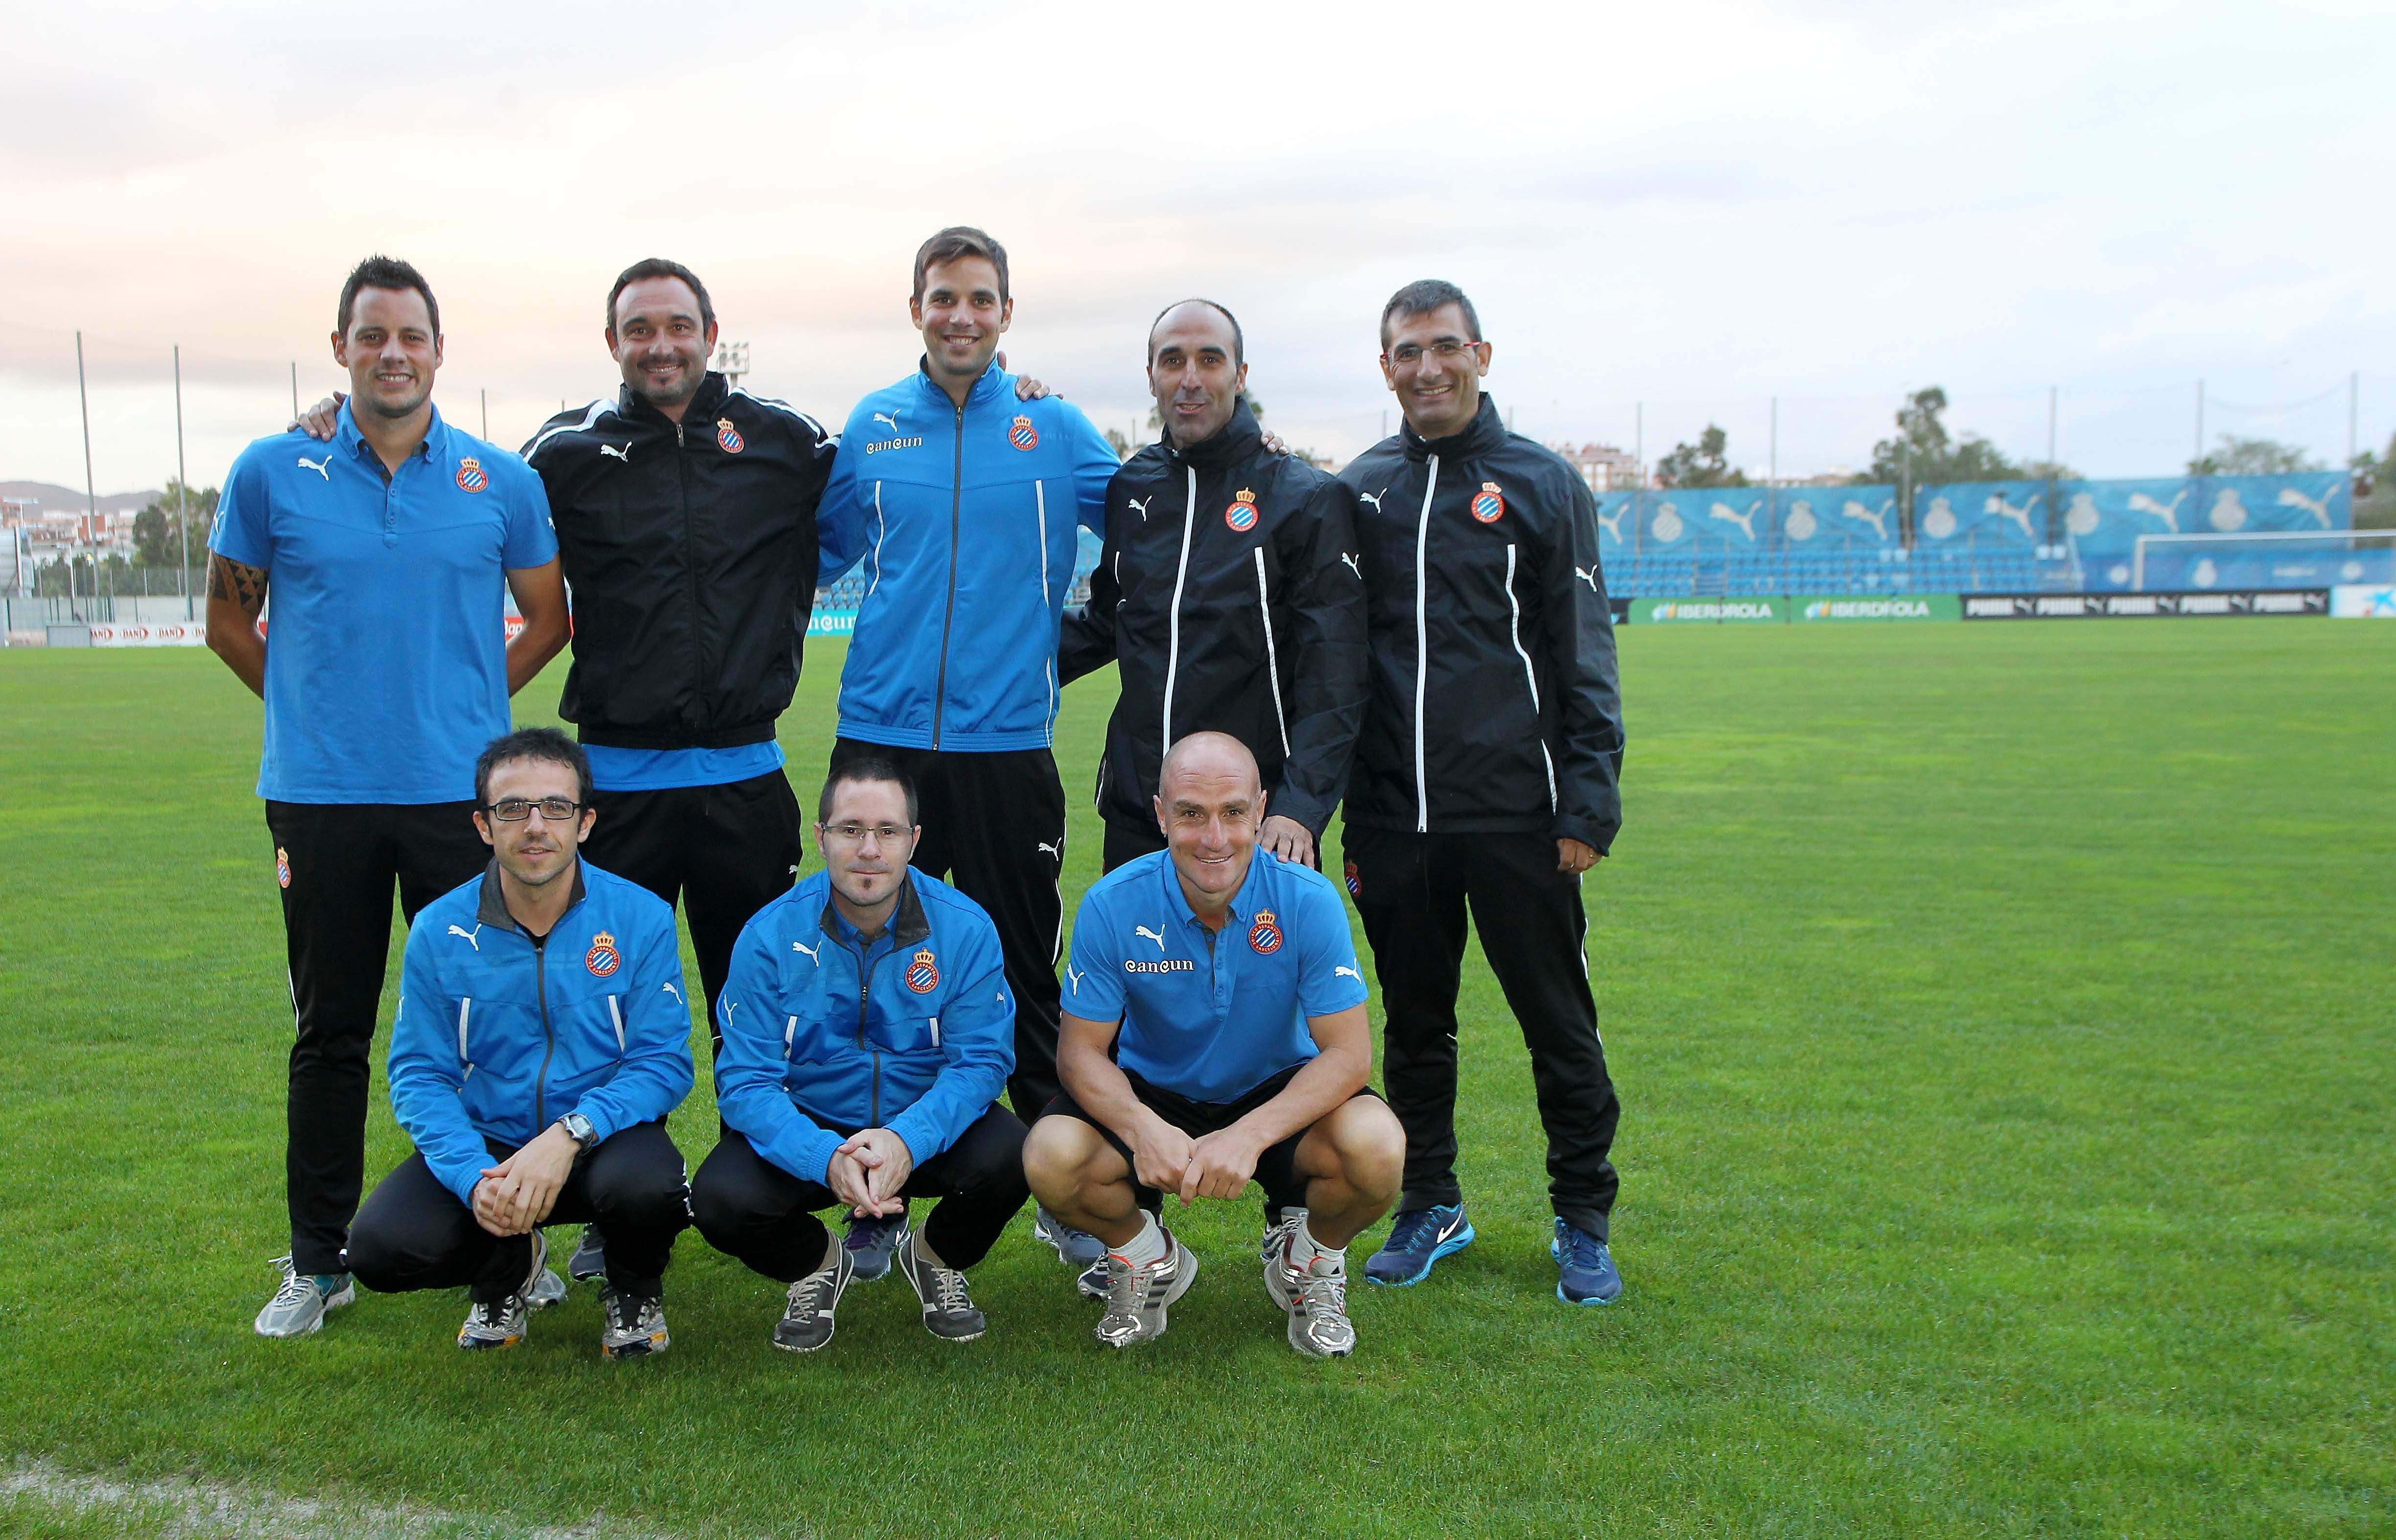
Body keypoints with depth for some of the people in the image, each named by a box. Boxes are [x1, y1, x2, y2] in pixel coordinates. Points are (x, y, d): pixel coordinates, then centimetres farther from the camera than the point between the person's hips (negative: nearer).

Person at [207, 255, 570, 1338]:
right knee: (329, 1032, 8)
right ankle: (318, 1260, 20)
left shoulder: (501, 481, 3)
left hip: (462, 792, 0)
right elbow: (229, 617, 13)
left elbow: (547, 619, 13)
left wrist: (465, 707, 8)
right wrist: (315, 713, 10)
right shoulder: (273, 474, 2)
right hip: (321, 795, 0)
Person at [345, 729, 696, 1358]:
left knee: (646, 1183, -36)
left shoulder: (640, 917, -9)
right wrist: (473, 1176, -22)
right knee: (381, 1246, -23)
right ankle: (507, 1270, 14)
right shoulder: (439, 930, -5)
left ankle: (634, 1292, 4)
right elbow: (420, 1075, -4)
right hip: (484, 1145, 2)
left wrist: (569, 1135, -27)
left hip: (600, 1140, -2)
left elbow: (663, 1063, -11)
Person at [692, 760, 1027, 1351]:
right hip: (809, 1127, 0)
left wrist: (907, 1140, -34)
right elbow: (746, 1082, -16)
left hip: (927, 1128, 0)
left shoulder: (964, 928, -12)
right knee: (722, 1198, -28)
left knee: (1007, 1159, -30)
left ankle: (936, 1258, 8)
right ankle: (818, 1264, 10)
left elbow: (983, 1060, -14)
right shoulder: (771, 935, -13)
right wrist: (825, 1158, -35)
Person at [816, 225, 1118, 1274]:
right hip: (880, 740, 2)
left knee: (1025, 980, 6)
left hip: (1007, 745, -1)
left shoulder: (1055, 430, 3)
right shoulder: (870, 428, 8)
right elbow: (821, 551, 17)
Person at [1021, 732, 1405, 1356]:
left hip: (1277, 1098, 0)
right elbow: (1081, 1050, -11)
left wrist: (1250, 1135, -35)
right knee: (1052, 1158, -29)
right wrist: (1143, 1128, -33)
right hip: (1151, 1097, 1)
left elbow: (1348, 1052, -19)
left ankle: (1312, 1262, 6)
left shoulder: (1308, 900, -19)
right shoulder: (1113, 905, -17)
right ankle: (1145, 1256, 8)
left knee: (1375, 1149, -31)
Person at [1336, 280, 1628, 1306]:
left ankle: (1583, 1223, 20)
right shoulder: (1360, 491, 10)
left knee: (1559, 1025, 5)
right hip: (1394, 823, 3)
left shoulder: (1543, 484, 1)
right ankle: (1430, 1204, 28)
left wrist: (1589, 806, -8)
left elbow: (1586, 660, 0)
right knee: (1413, 1022, 12)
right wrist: (1338, 813, 8)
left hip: (1517, 815, -3)